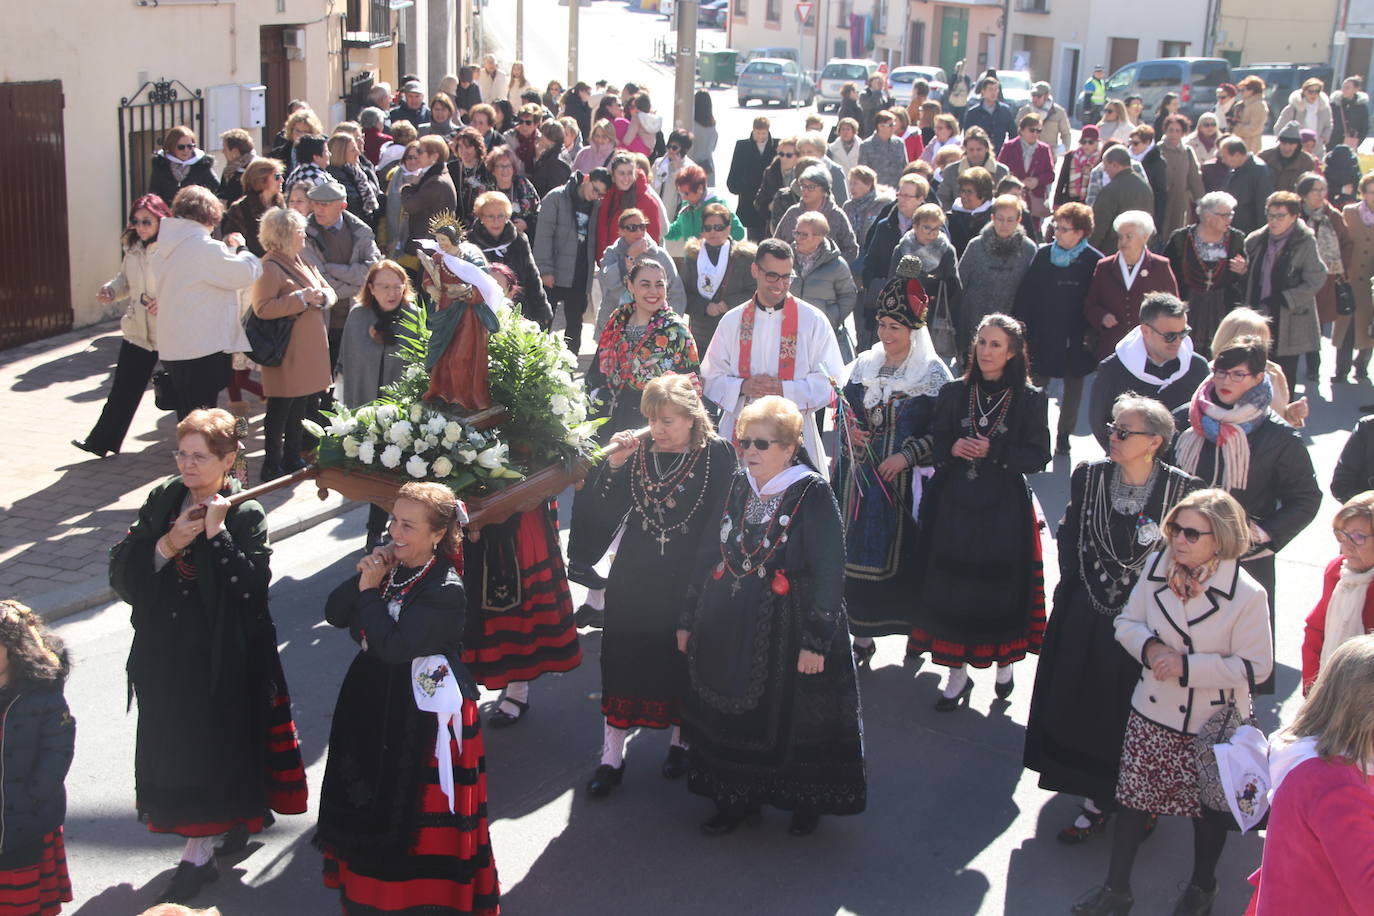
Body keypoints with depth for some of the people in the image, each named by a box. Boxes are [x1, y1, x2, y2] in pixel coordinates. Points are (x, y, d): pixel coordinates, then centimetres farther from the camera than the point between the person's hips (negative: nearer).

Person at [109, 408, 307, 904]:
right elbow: (122, 572, -1)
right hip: (166, 653, 5)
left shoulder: (246, 515, -11)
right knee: (177, 747, 12)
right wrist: (167, 545, -16)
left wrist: (216, 533, -23)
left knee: (217, 744, 3)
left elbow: (251, 587, -22)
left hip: (223, 658, -5)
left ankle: (199, 854, 19)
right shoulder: (162, 501, 3)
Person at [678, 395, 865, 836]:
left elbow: (829, 572, -14)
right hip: (728, 628, 5)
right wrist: (689, 619, 11)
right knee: (731, 714, 12)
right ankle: (736, 798, 29)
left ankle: (806, 801, 28)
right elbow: (707, 555, 11)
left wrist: (816, 640, -18)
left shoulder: (814, 494, -13)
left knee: (794, 721, 7)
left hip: (787, 631, -5)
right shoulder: (736, 487, 5)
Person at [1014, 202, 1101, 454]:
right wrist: (1021, 327, -4)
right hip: (1042, 336, 1)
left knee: (1073, 386, 13)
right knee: (1037, 386, 5)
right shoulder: (1042, 254, -3)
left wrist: (1091, 332, -9)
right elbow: (1025, 292, 0)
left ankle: (1063, 434, 28)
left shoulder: (1094, 261, -9)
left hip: (1076, 339, -1)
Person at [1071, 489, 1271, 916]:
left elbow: (1256, 666, -19)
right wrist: (1149, 647, -19)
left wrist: (1187, 665, -26)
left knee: (1209, 808, 18)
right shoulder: (1156, 567, -8)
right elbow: (1127, 621, 4)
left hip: (1213, 724, -3)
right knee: (1132, 799, 12)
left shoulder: (1246, 594, -22)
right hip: (1152, 713, 3)